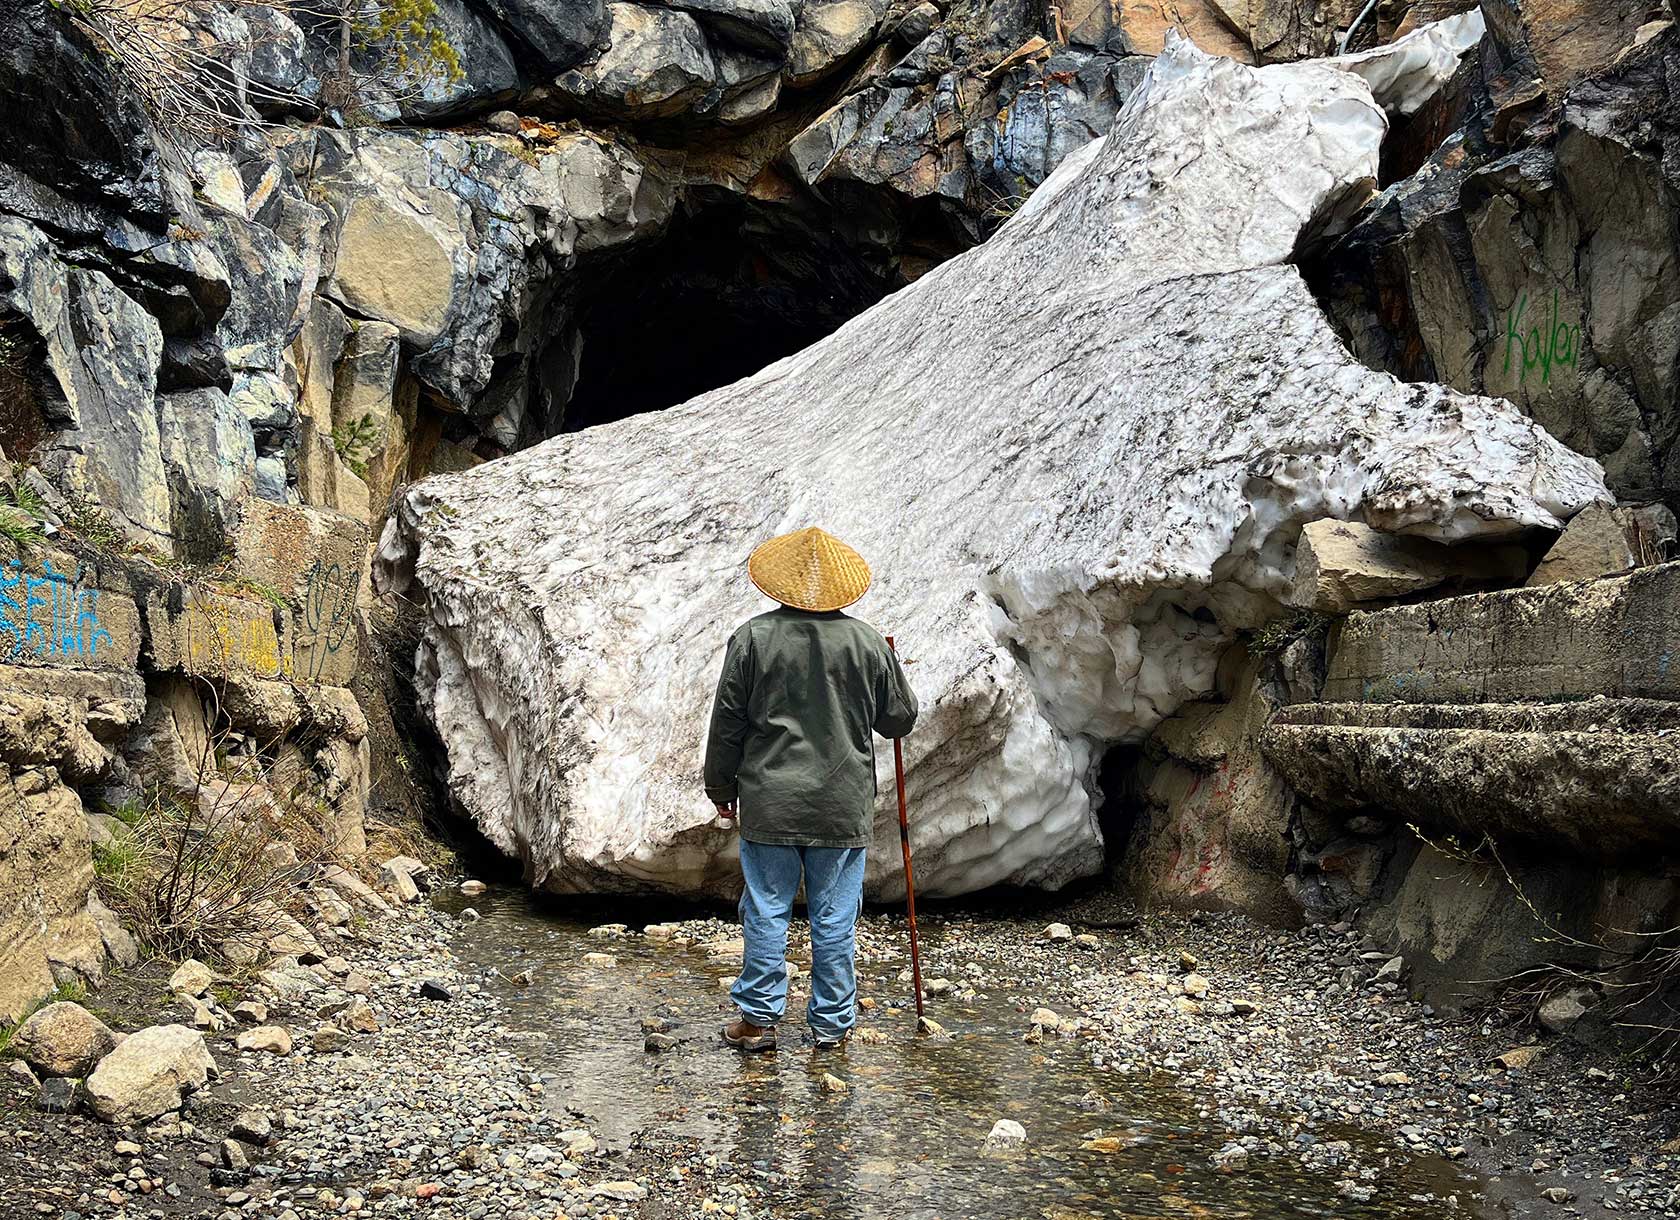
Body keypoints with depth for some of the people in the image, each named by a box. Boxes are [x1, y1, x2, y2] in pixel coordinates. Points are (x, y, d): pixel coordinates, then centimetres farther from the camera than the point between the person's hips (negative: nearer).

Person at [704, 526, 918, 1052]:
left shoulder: (753, 637, -5)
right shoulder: (868, 642, -3)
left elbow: (727, 723, 0)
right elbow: (900, 718, 7)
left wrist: (722, 787, 11)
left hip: (768, 802, 0)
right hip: (843, 806, 1)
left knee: (766, 913, 8)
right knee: (835, 919, 8)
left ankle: (758, 1018, 14)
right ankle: (832, 1022, 16)